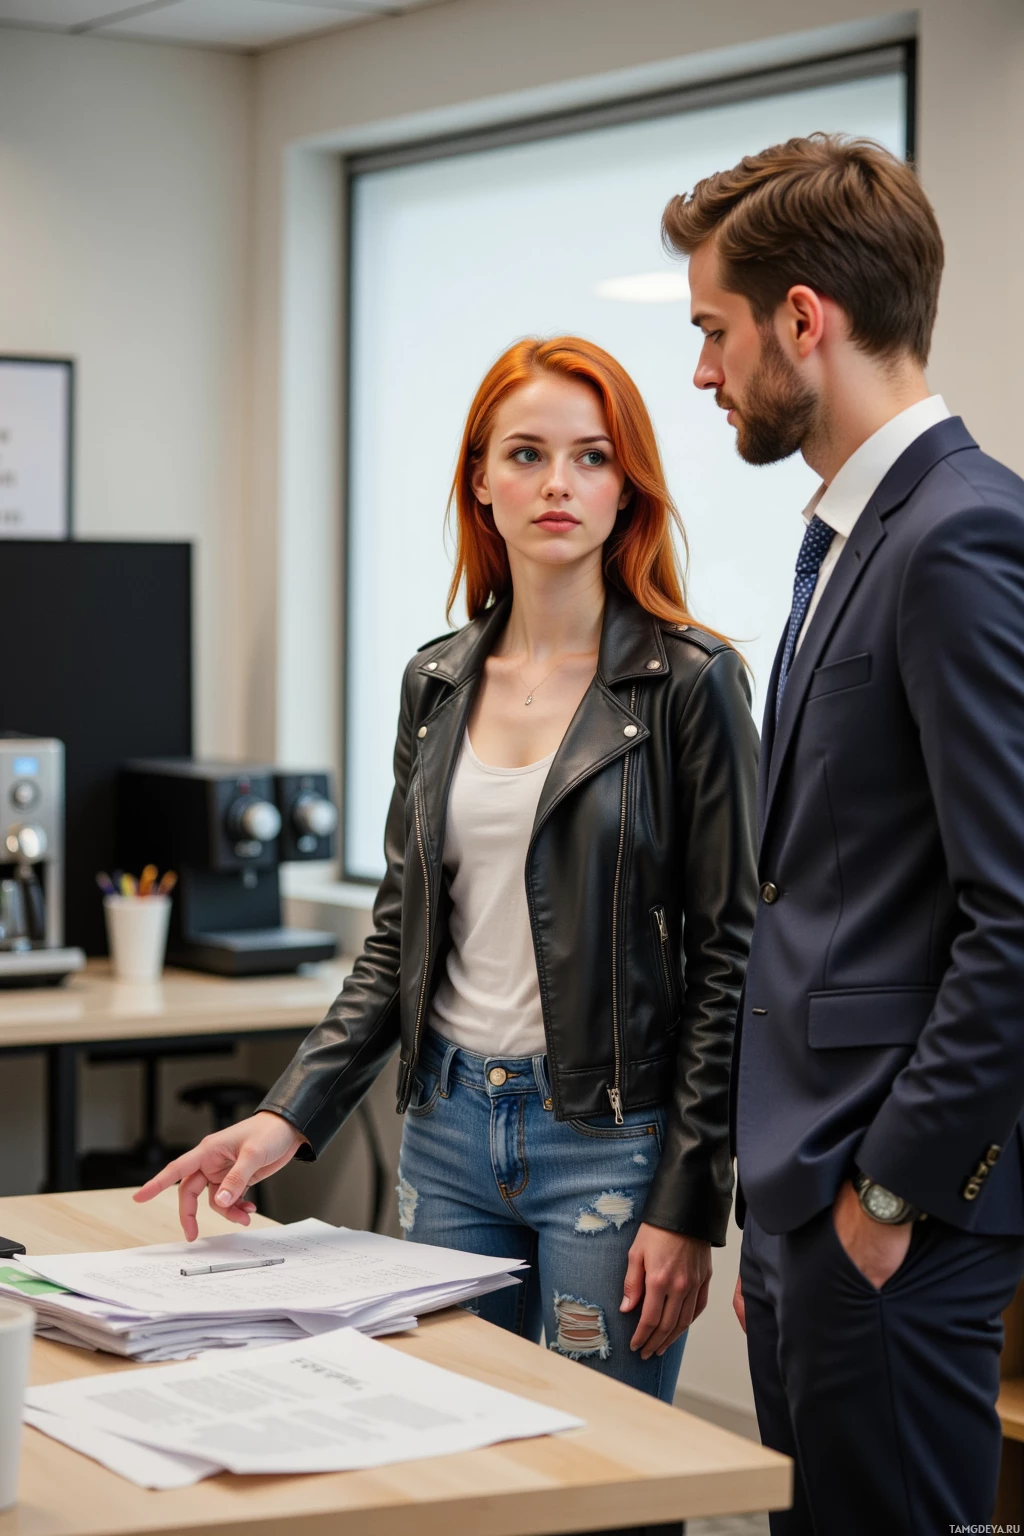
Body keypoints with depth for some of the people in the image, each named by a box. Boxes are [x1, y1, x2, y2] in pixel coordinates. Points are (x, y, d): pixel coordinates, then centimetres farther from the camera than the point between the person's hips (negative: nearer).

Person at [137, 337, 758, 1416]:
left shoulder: (689, 681, -7)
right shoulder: (439, 682, 9)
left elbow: (727, 954, -7)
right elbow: (400, 934, 12)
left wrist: (686, 1206, -11)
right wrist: (286, 1119, 1)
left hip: (608, 1139, -5)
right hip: (449, 1127, 5)